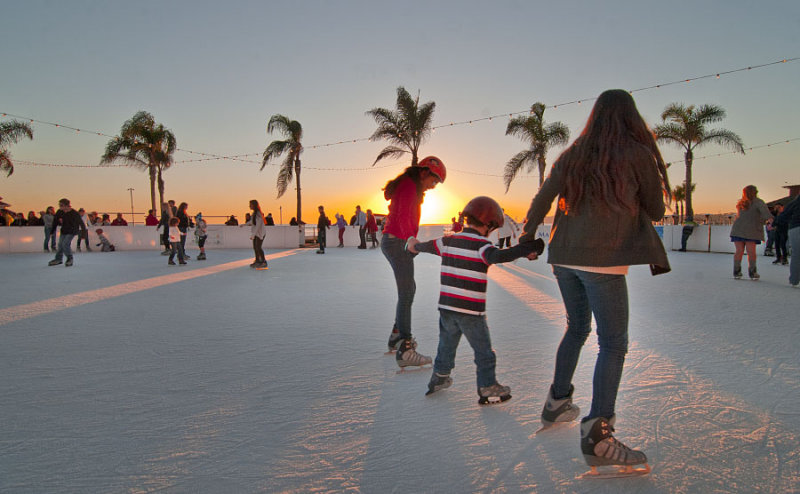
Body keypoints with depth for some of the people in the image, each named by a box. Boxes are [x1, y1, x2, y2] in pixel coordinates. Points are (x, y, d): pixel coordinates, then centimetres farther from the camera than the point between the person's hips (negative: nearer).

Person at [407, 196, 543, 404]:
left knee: (447, 343, 26)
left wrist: (415, 246, 40)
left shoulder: (448, 241, 6)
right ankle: (488, 389, 17)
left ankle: (439, 378, 39)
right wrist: (527, 249, -29)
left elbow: (426, 246, 19)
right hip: (471, 311, -6)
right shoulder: (481, 245, -13)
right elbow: (497, 256, -32)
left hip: (446, 307, 6)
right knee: (483, 350, 10)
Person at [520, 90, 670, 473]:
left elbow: (541, 201, 11)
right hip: (603, 260, -6)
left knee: (576, 328, 22)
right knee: (613, 342, -1)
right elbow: (656, 211, 8)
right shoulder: (638, 154, 0)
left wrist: (527, 238, 23)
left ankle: (557, 403, 32)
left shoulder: (572, 155, 11)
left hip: (563, 257, 6)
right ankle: (597, 435, -6)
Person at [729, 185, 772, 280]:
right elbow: (764, 209, -18)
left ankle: (736, 272, 2)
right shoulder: (757, 202, -1)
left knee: (739, 251, 2)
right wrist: (770, 218, -33)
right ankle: (752, 273, 0)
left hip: (738, 230, 4)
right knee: (751, 252, -3)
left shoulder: (740, 203, 17)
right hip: (751, 231, -4)